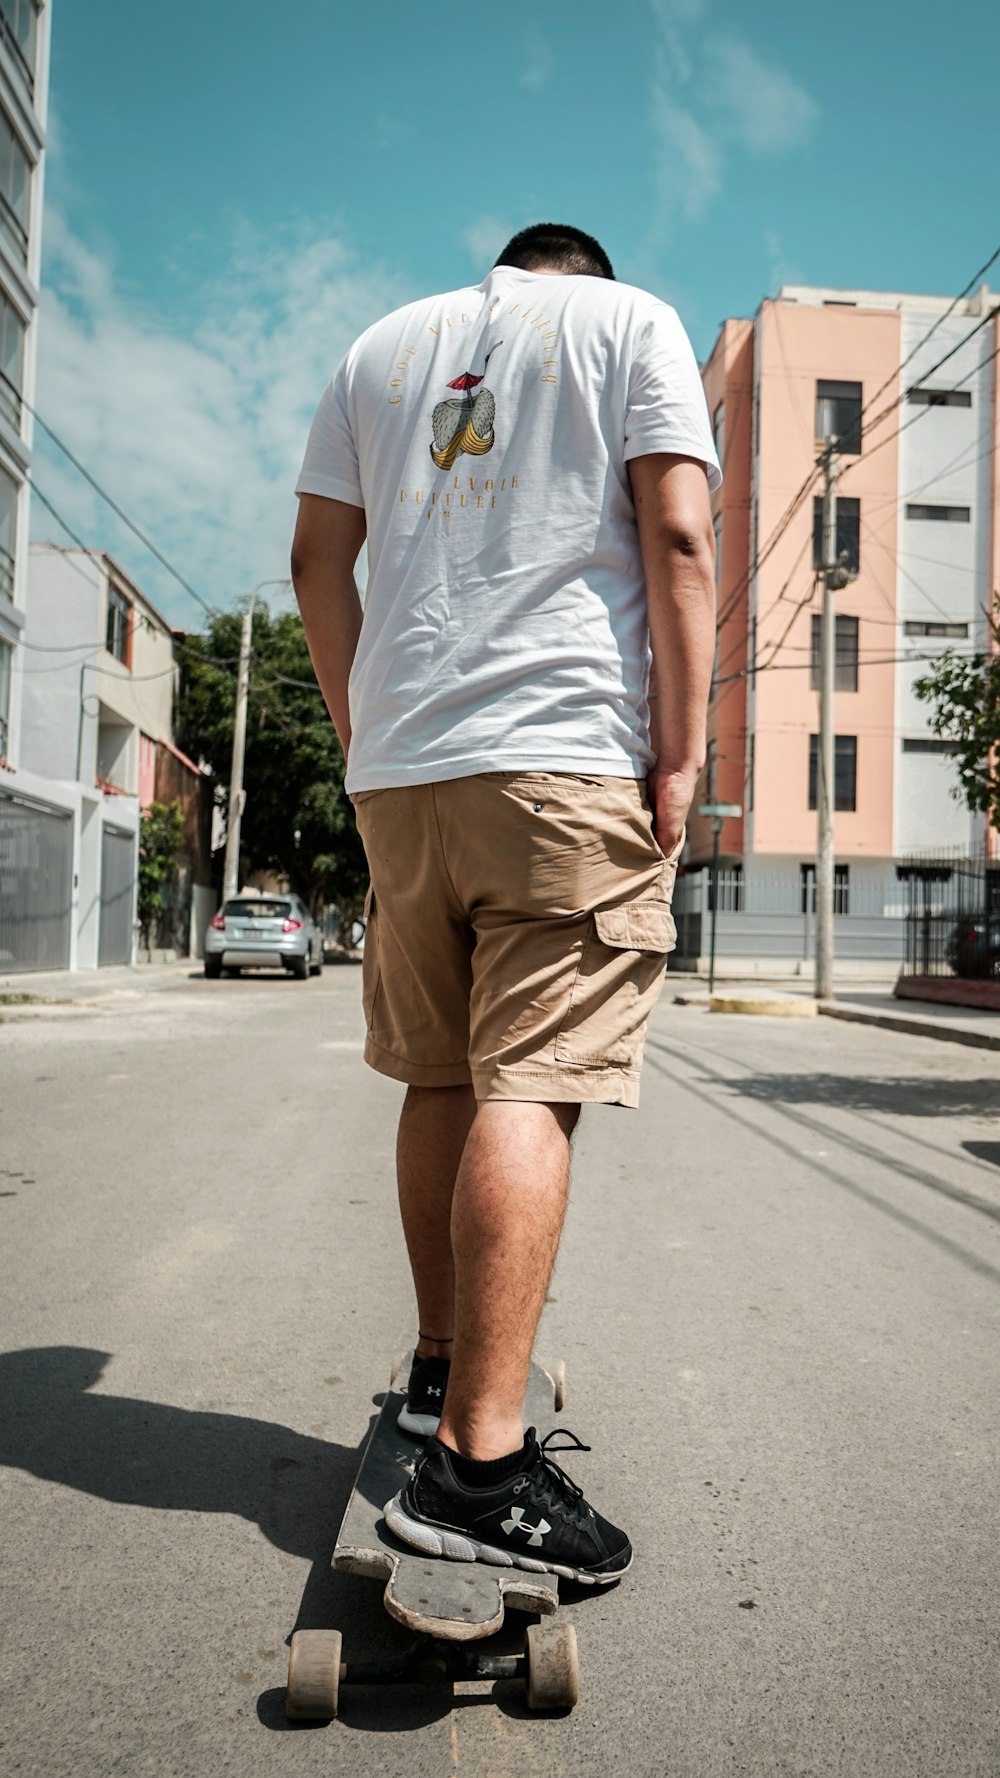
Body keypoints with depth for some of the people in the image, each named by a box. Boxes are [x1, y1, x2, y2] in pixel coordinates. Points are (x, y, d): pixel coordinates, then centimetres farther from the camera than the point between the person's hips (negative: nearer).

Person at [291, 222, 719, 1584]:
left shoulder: (384, 344, 24)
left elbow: (318, 560, 16)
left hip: (399, 763, 5)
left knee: (442, 1079, 12)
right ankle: (476, 1461, -10)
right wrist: (683, 752, -6)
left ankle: (444, 1372, 24)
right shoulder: (631, 319, 12)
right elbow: (676, 535, -3)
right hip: (572, 753, -4)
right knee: (529, 1088, -9)